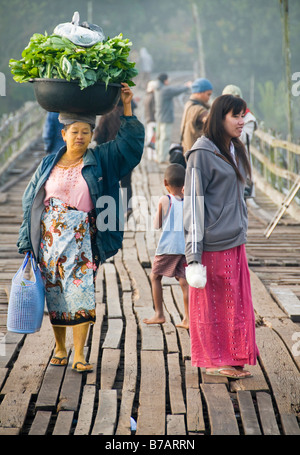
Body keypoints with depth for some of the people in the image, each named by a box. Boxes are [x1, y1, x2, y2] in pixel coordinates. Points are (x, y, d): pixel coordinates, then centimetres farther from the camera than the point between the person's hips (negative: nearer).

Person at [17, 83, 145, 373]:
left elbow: (130, 142, -1)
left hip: (81, 240, -2)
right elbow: (31, 200, 12)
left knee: (80, 293, -8)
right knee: (55, 295, 6)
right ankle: (59, 348, 22)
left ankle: (79, 355, -2)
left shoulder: (101, 161, 5)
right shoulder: (49, 164, 9)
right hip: (50, 238, 2)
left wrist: (127, 107, -10)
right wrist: (27, 240, 8)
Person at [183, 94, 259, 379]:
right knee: (211, 302, 3)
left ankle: (231, 359, 20)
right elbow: (193, 203, -15)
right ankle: (214, 361, 14)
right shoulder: (202, 154, -12)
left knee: (236, 302, 10)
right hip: (213, 244, -8)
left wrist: (241, 232, 18)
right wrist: (194, 253, -18)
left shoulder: (234, 150, 13)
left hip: (235, 241, 8)